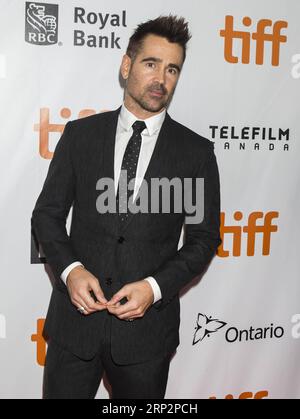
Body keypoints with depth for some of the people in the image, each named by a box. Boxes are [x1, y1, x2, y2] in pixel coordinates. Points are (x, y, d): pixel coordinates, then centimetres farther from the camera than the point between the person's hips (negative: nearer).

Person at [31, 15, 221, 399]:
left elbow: (203, 238, 0)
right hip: (75, 316, 1)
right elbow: (47, 212, 4)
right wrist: (70, 269, -13)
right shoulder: (80, 134, 2)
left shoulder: (197, 152, -1)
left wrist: (155, 286, -14)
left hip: (147, 325, 0)